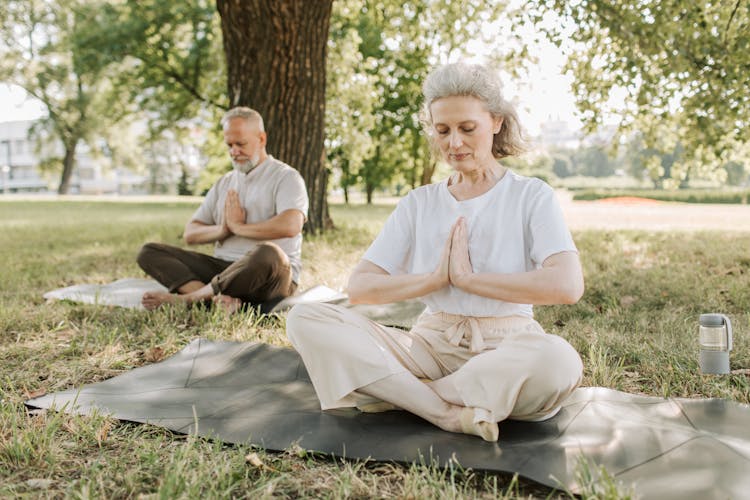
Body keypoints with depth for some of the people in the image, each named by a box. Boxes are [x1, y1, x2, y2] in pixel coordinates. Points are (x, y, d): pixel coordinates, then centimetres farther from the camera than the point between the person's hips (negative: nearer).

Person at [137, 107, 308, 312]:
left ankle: (186, 298, -27)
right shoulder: (224, 183, 21)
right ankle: (220, 298, -32)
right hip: (223, 269, 6)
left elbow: (291, 226, -20)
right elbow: (190, 234, 16)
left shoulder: (286, 177, 1)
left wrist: (238, 226, -8)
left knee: (268, 254, -41)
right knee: (149, 253, -7)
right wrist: (222, 230, -6)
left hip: (273, 278, -6)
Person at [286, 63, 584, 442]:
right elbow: (359, 287, 2)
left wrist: (470, 278, -13)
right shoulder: (419, 204, 12)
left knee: (558, 359, -39)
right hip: (430, 345, 3)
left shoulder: (532, 196, 2)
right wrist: (436, 278, -11)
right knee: (305, 320, -17)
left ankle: (396, 394, -20)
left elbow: (568, 286, -17)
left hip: (504, 348, -2)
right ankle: (451, 413, -23)